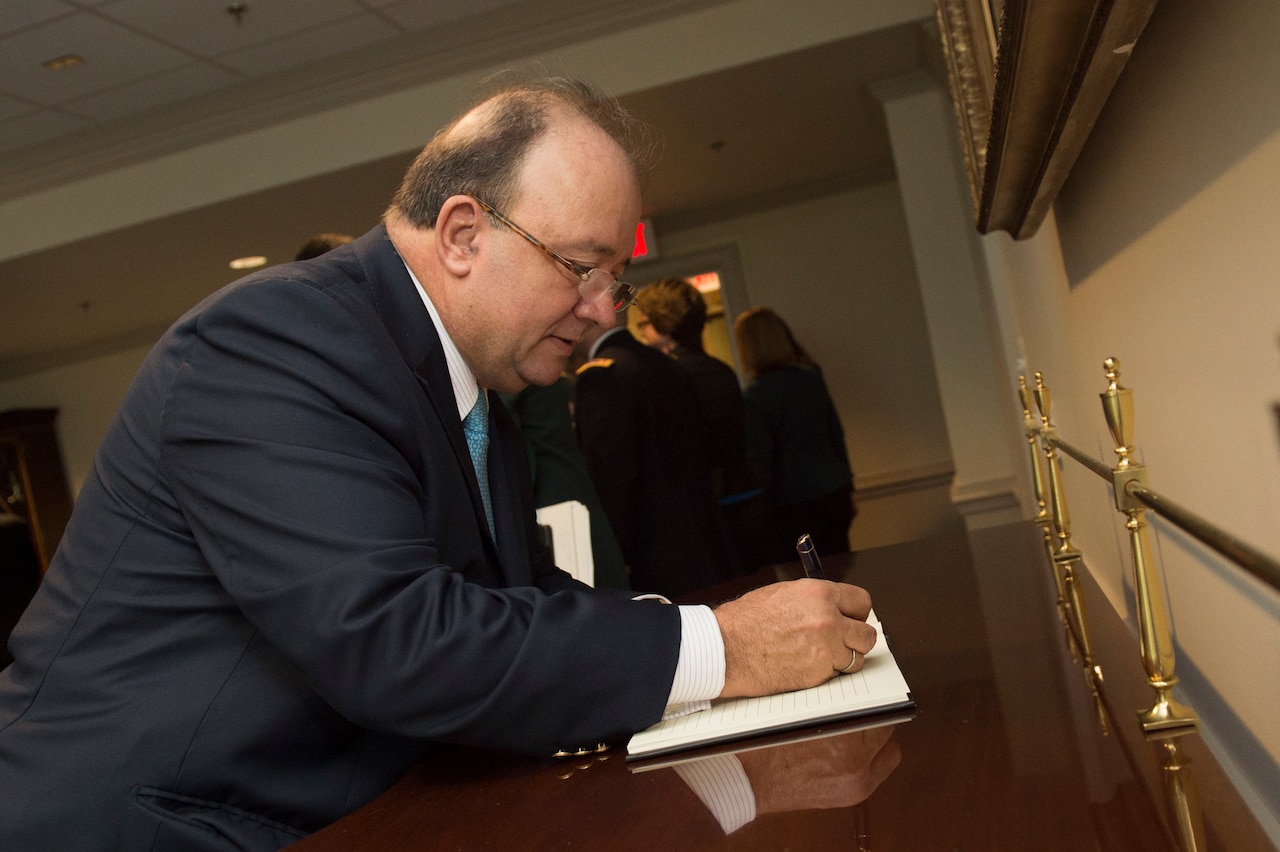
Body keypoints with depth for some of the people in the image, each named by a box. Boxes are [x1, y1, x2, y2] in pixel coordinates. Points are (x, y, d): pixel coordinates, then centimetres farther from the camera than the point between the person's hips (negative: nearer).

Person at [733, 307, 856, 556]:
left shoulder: (756, 394, -14)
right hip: (836, 492, 6)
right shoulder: (811, 376, 4)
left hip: (795, 505, -6)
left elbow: (759, 461, -13)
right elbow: (836, 434, 11)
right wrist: (847, 487, 20)